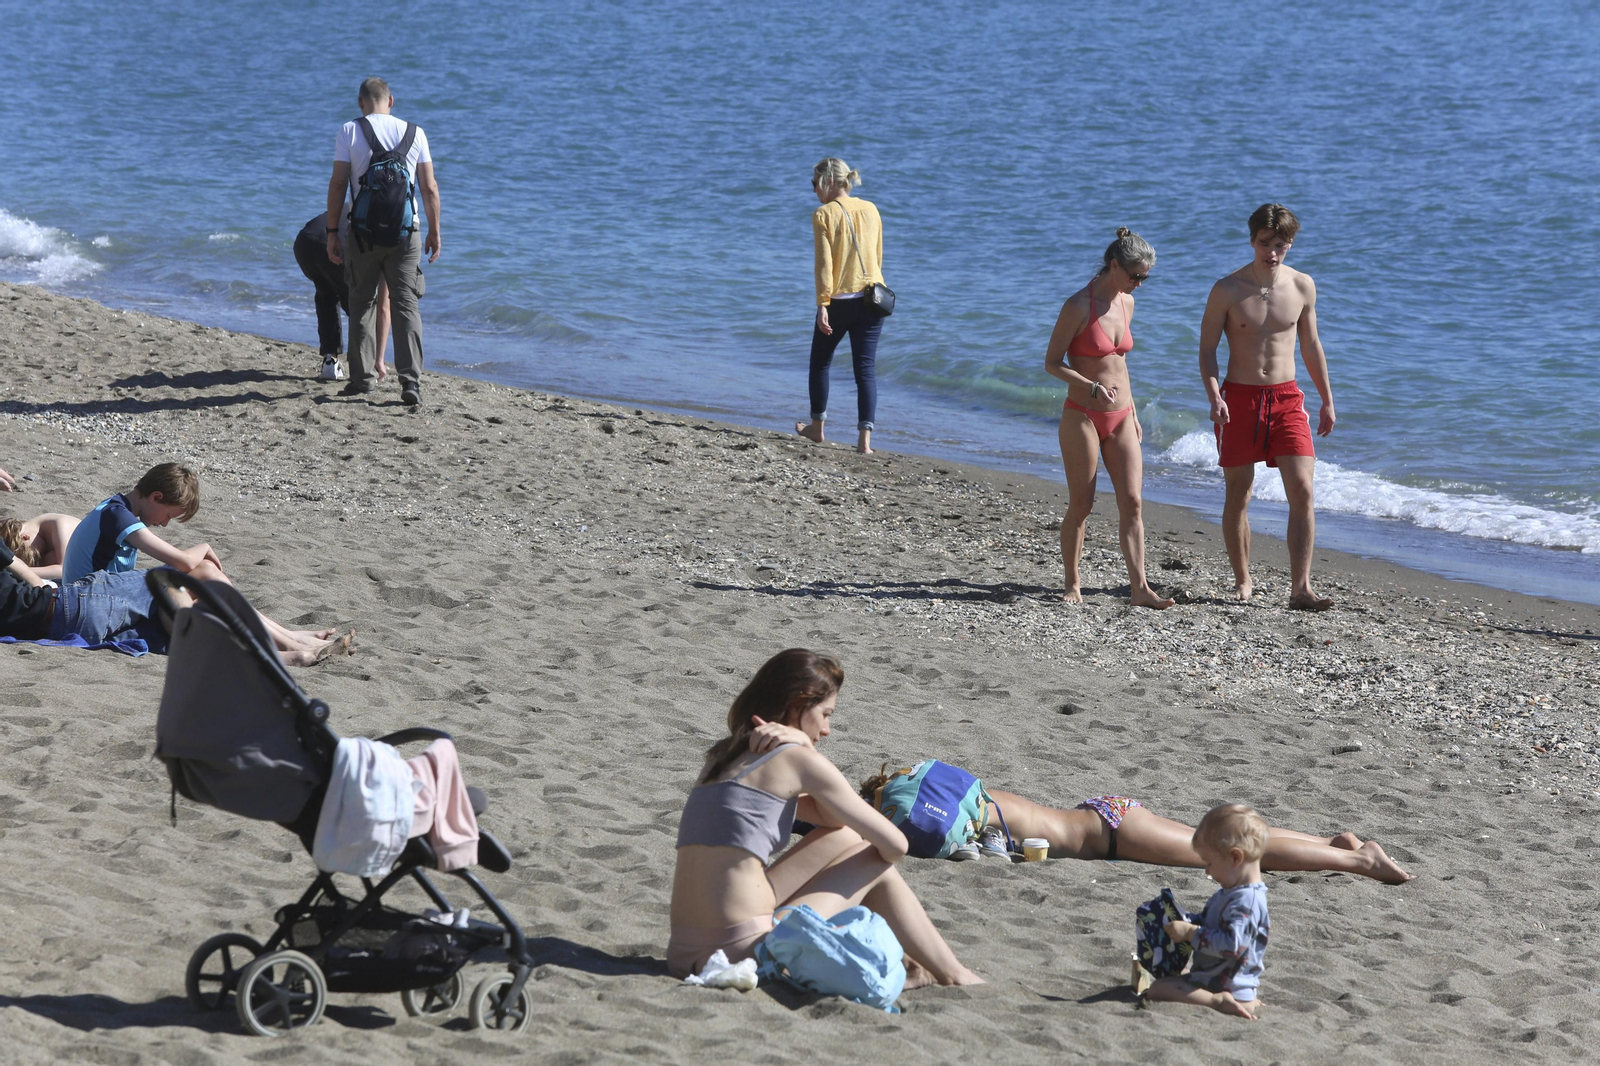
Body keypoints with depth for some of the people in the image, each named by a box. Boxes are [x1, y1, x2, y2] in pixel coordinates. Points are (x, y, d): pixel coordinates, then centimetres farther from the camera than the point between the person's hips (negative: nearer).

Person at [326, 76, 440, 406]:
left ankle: (362, 378, 15)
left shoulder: (349, 132, -2)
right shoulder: (415, 133, 4)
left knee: (362, 304, 12)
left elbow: (338, 184, -6)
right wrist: (434, 231, 12)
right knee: (405, 306, 1)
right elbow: (429, 188, 4)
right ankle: (410, 381, -10)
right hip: (405, 231, 1)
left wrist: (332, 232, -1)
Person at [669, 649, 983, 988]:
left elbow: (832, 818, 26)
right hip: (743, 949, -8)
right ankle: (953, 975, 24)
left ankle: (898, 964, 31)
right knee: (875, 863, 13)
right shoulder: (795, 759, -5)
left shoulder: (724, 754, 19)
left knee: (843, 839, 22)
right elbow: (894, 845, 1)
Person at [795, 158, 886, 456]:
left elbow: (824, 263, -14)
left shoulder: (823, 215, -8)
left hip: (839, 300, -4)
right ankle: (865, 439, -8)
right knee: (866, 368, 1)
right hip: (872, 299, 4)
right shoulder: (870, 210, 7)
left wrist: (823, 304, -15)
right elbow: (878, 257, 13)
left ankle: (817, 427, 29)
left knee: (820, 363, 17)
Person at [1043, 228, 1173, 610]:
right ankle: (1073, 583, 14)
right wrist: (1092, 387, -24)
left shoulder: (1126, 303, 8)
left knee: (1132, 502, -3)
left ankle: (1139, 587, -5)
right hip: (1082, 416, -6)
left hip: (1120, 418, 6)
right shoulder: (1079, 305, -12)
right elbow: (1052, 363, -11)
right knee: (1081, 505, 0)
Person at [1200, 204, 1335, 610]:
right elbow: (1207, 348, -3)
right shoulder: (1227, 290, -7)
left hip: (1287, 398, 2)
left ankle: (1300, 590, -11)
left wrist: (1327, 400, 16)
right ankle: (1243, 580, 22)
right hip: (1239, 398, -2)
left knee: (1302, 491, -10)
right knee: (1238, 495, 5)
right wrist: (1214, 397, -18)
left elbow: (1310, 345, 14)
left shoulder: (1302, 286, 3)